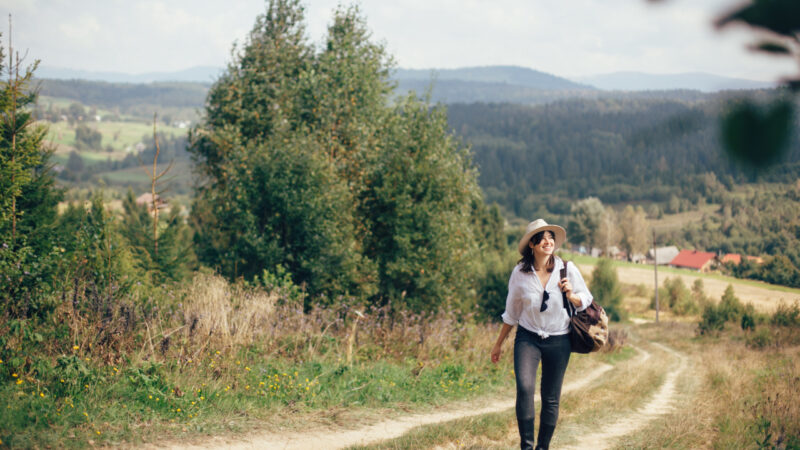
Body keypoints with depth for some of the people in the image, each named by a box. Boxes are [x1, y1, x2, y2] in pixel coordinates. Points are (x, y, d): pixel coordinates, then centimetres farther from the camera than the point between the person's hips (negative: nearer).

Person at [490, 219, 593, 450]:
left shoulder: (567, 269, -5)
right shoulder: (520, 273, -3)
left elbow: (586, 301, 5)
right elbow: (511, 312, 10)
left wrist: (571, 296, -18)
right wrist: (499, 343, 15)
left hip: (558, 341, 1)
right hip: (528, 338, -1)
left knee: (551, 399, 5)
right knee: (524, 388, -22)